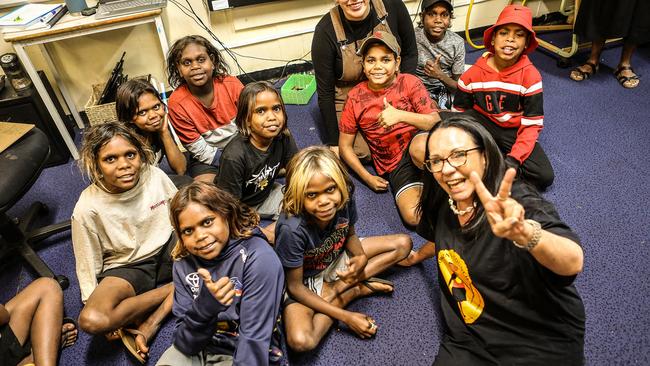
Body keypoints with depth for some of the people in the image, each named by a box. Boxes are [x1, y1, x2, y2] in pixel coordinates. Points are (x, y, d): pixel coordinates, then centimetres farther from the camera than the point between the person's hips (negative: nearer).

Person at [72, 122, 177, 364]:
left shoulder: (155, 176, -14)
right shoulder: (88, 209, -19)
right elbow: (88, 266, -7)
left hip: (167, 249, 4)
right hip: (126, 267, -3)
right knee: (92, 321, -31)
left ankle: (148, 326, -19)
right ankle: (174, 288, -9)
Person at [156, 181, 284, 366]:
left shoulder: (258, 258, -19)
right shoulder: (183, 263, -4)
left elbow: (255, 341, -19)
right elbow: (185, 345, -7)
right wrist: (203, 308, -24)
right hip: (196, 350, 3)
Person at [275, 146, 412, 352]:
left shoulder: (344, 200, -22)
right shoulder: (292, 229, -35)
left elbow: (350, 235, 1)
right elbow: (295, 287, -23)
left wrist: (361, 258, -23)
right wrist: (346, 317, -24)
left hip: (336, 259, 6)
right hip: (305, 281, -5)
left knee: (403, 244, -1)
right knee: (300, 341, -32)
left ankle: (336, 289, -9)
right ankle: (352, 292, -9)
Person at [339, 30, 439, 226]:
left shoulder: (409, 83, -1)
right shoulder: (355, 98, 1)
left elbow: (435, 121, -11)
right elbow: (345, 146, 7)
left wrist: (400, 115, -26)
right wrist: (368, 178, 0)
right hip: (395, 166, 0)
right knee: (413, 216, -26)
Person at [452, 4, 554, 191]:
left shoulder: (530, 75, -11)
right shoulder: (474, 73, -8)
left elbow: (532, 124, -10)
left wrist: (514, 158, -24)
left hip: (514, 130, 1)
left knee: (545, 176, -18)